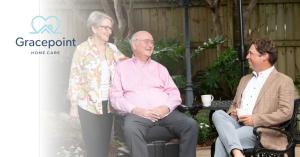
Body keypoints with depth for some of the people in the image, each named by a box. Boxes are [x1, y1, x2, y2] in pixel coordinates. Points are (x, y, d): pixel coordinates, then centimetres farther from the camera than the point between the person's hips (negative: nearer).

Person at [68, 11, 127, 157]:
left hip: (108, 105, 5)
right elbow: (75, 79, -4)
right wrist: (74, 105, -6)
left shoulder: (112, 48, 7)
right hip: (89, 105, -4)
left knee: (104, 145, 9)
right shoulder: (82, 49, -5)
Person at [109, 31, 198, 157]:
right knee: (131, 129, -37)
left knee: (191, 125, -23)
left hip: (165, 112, 3)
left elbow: (174, 93, 15)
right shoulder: (122, 67, 15)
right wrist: (135, 109, -13)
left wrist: (166, 107, -8)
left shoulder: (160, 68, 24)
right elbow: (116, 97, 4)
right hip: (137, 113, -3)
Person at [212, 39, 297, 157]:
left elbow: (286, 113, -9)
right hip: (237, 124, 7)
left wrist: (254, 119, -15)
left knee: (222, 141, -29)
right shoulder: (245, 79, 25)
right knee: (218, 114, -26)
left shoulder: (284, 82, 3)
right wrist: (232, 112, 6)